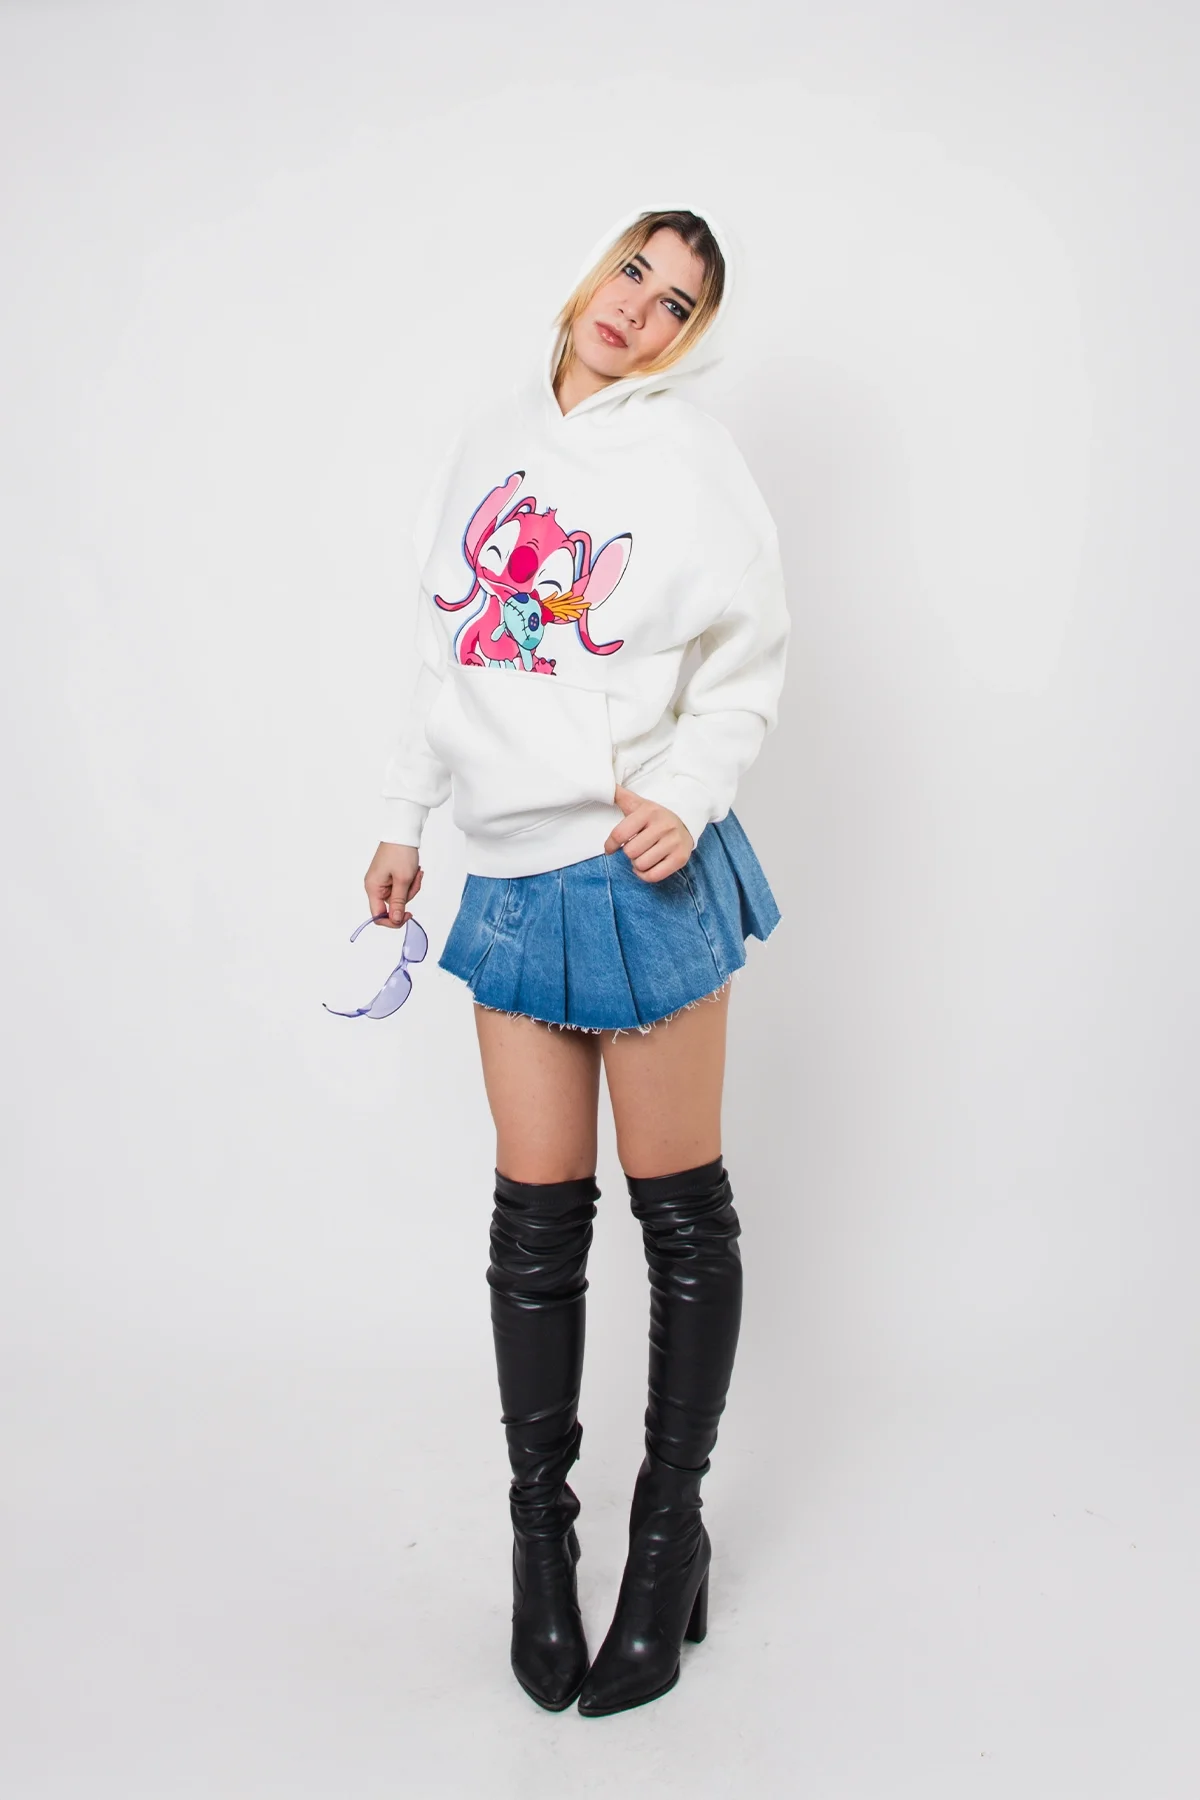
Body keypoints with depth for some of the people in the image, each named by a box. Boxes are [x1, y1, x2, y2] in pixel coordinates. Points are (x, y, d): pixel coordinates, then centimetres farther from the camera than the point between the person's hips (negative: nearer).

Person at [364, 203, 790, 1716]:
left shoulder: (693, 461, -1)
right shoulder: (492, 440, 13)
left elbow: (746, 675, 0)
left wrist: (687, 798, -16)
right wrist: (404, 818, 17)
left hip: (644, 872, -3)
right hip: (511, 878, 4)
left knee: (681, 1213, 5)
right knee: (537, 1219, 8)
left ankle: (671, 1527, 23)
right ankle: (540, 1521, 25)